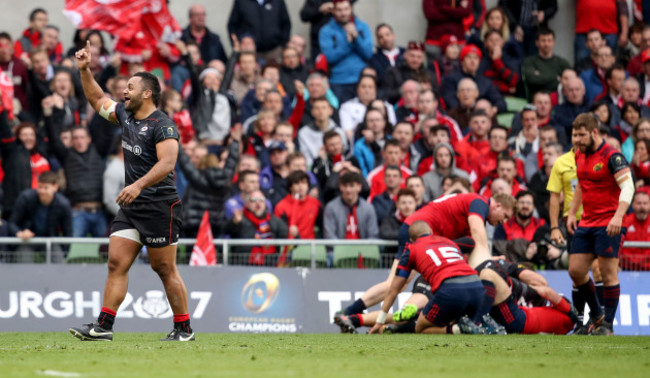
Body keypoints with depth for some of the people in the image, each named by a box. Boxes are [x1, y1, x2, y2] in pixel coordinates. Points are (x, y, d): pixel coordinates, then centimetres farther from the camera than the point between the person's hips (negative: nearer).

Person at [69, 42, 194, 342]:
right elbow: (98, 100, 29)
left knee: (165, 270, -3)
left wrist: (138, 185, -37)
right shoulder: (126, 116, 12)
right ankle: (104, 325, -4)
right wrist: (85, 70, 18)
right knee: (116, 263, -1)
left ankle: (184, 328, 6)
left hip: (160, 206, -8)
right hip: (130, 207, 8)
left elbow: (167, 162, -26)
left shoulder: (162, 125, -13)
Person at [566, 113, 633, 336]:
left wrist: (618, 216, -33)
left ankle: (608, 324, 2)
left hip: (608, 224, -8)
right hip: (586, 223, 8)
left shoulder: (611, 156, -14)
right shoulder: (579, 156, 11)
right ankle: (596, 315, 22)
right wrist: (572, 213, 17)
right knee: (575, 270, 5)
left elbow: (628, 186, -21)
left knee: (608, 273, -6)